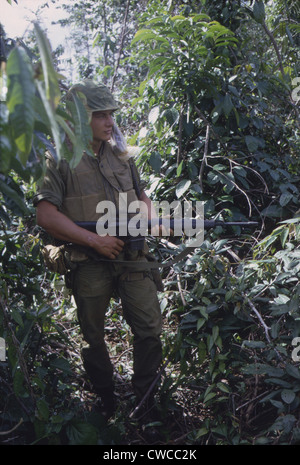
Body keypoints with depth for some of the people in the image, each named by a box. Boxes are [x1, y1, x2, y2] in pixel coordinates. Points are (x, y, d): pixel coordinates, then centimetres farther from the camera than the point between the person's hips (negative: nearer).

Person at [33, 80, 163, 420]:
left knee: (150, 328, 1)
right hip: (89, 264, -4)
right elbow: (45, 216, -14)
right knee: (94, 337, 12)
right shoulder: (59, 161, -7)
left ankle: (146, 400, 20)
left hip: (132, 257, 4)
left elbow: (141, 195, 21)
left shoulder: (120, 155, 11)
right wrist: (94, 240, -18)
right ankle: (106, 402, 33)